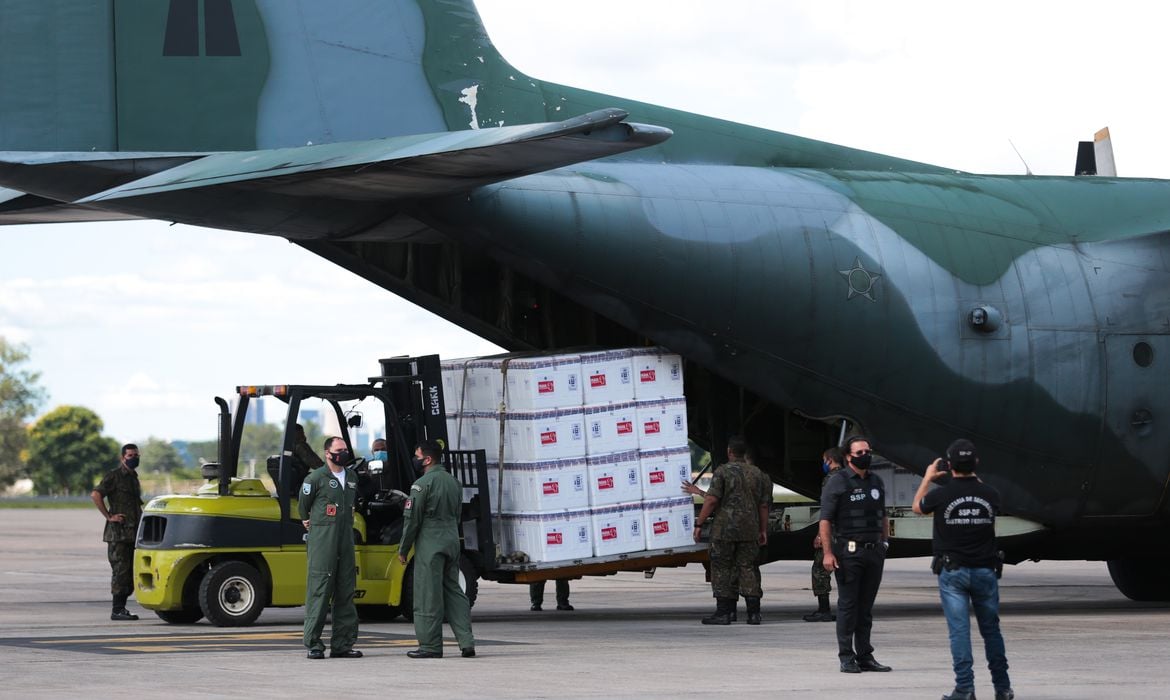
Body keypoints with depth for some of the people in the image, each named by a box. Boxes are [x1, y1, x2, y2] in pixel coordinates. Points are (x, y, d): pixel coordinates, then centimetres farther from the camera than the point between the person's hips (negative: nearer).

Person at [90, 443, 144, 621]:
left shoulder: (133, 478, 20)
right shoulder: (114, 476, -7)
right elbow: (96, 495, -19)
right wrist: (109, 517, -17)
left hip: (132, 533, 8)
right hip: (118, 534, -8)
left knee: (131, 573, 7)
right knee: (121, 571, -9)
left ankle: (121, 608, 13)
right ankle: (117, 610, -7)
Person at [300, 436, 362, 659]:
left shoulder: (352, 477, 14)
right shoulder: (316, 478, -6)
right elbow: (303, 504, 7)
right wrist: (308, 522, 18)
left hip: (346, 539, 7)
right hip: (322, 540, -7)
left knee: (345, 593, 7)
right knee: (319, 591, -8)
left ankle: (342, 644, 12)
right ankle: (314, 644, -5)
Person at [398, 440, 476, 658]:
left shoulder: (423, 484, -11)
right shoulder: (453, 482, 13)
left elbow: (412, 519, -11)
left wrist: (403, 549, -3)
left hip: (430, 544, -8)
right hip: (452, 542, 8)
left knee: (428, 595, -2)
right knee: (453, 591, 11)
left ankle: (430, 646, 0)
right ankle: (466, 642, 5)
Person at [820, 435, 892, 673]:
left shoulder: (876, 482, 15)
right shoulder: (837, 482, -4)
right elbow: (825, 520, -8)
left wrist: (885, 542, 14)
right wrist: (827, 553, -15)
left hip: (874, 552, 6)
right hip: (848, 552, -6)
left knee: (866, 606, 9)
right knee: (848, 605, -3)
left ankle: (865, 656, 14)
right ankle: (846, 657, 1)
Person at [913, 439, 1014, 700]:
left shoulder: (941, 494, -12)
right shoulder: (990, 494, -4)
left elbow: (918, 507, 12)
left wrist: (928, 478, 27)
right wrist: (974, 479, 30)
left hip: (953, 572, -3)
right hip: (985, 571, 3)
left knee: (959, 630, -2)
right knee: (991, 630, 13)